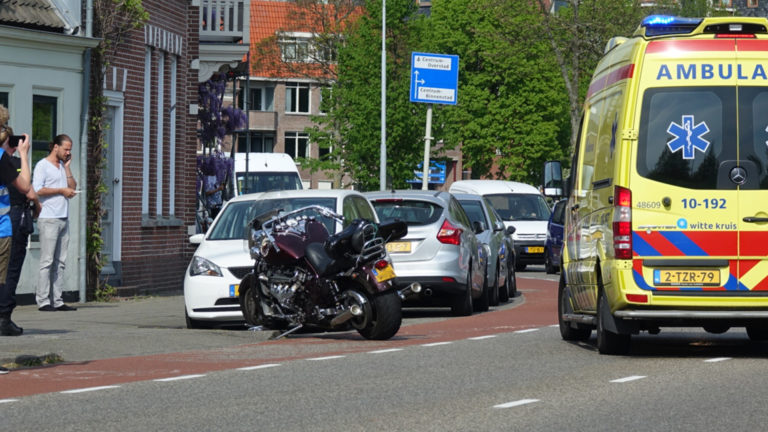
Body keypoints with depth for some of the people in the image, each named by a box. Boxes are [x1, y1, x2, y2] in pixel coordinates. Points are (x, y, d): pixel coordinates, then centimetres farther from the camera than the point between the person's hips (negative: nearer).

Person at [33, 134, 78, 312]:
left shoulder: (62, 166, 20)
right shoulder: (43, 165, -3)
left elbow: (73, 188, 15)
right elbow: (37, 190, -13)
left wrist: (67, 167, 9)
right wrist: (61, 190, -9)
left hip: (63, 220, 8)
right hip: (48, 219, -8)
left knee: (60, 263, 5)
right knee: (47, 261, -9)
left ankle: (57, 300, 5)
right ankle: (43, 301, -10)